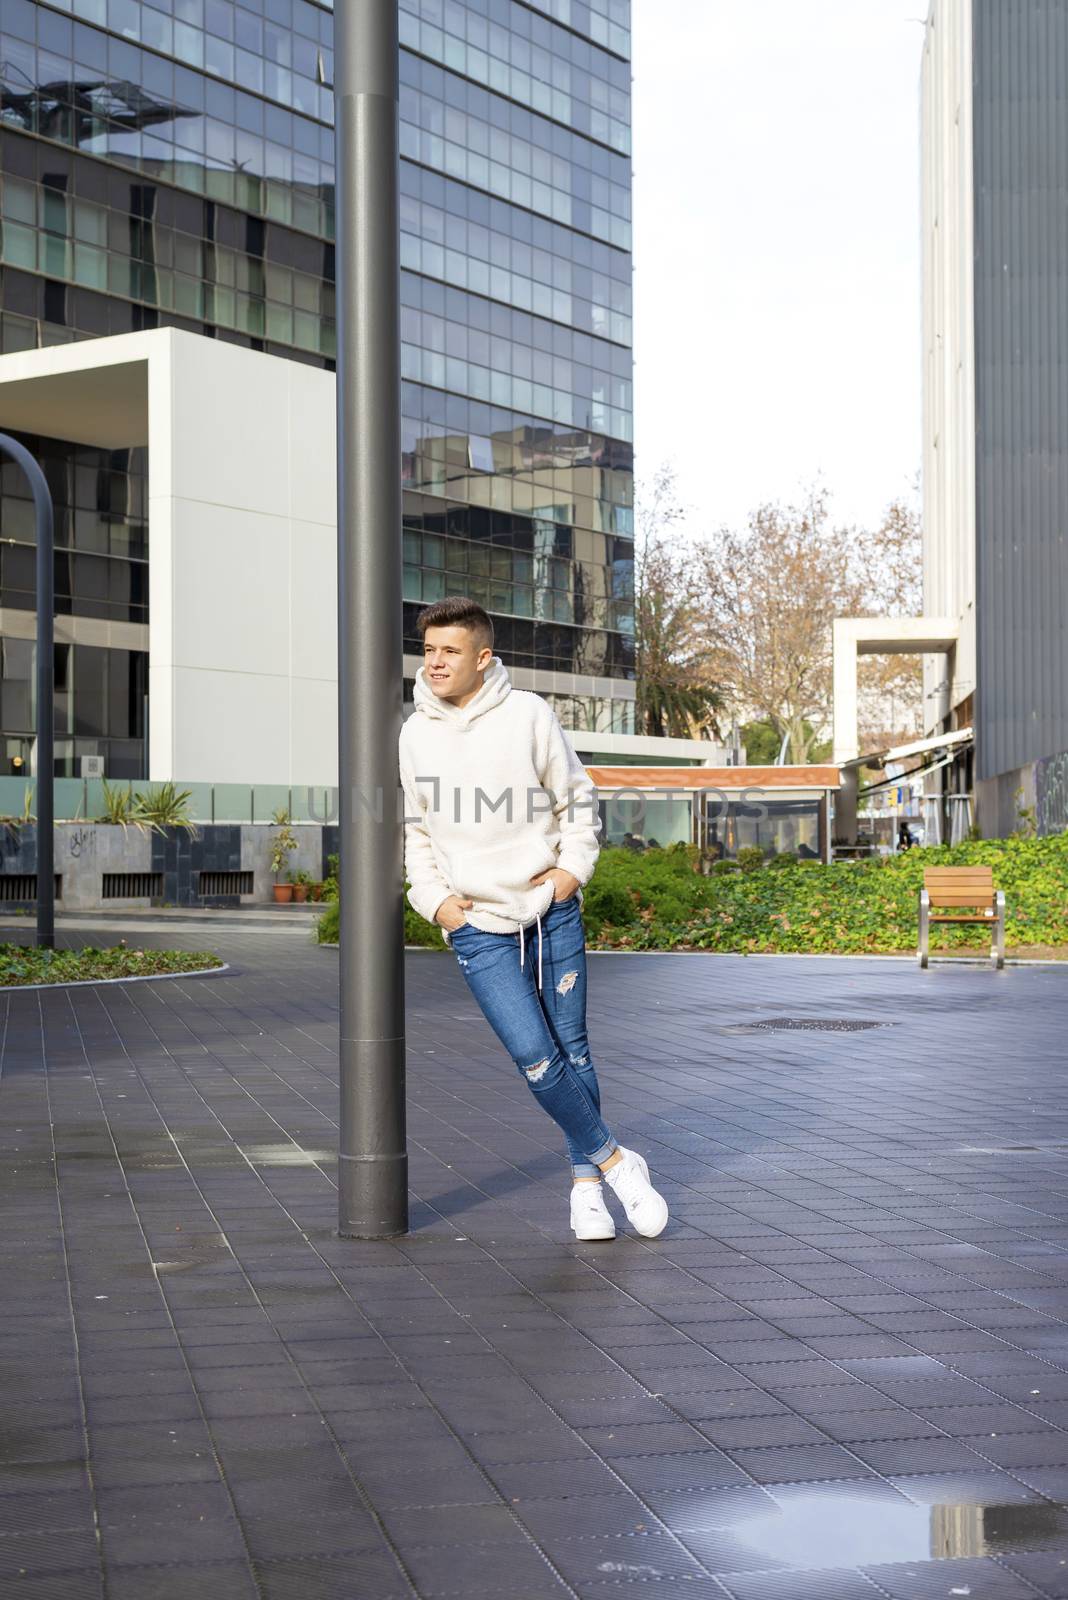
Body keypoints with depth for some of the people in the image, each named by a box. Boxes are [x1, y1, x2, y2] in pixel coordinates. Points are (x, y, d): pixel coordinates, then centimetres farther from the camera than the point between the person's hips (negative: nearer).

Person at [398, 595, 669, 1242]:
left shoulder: (528, 713, -4)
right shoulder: (416, 735, 3)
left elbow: (577, 798, 5)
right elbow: (415, 830, 14)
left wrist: (575, 866, -7)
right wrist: (434, 899, 3)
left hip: (555, 911, 0)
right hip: (479, 927, 0)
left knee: (572, 1048, 7)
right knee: (535, 1057, -11)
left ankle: (586, 1180, 23)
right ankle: (614, 1159, 8)